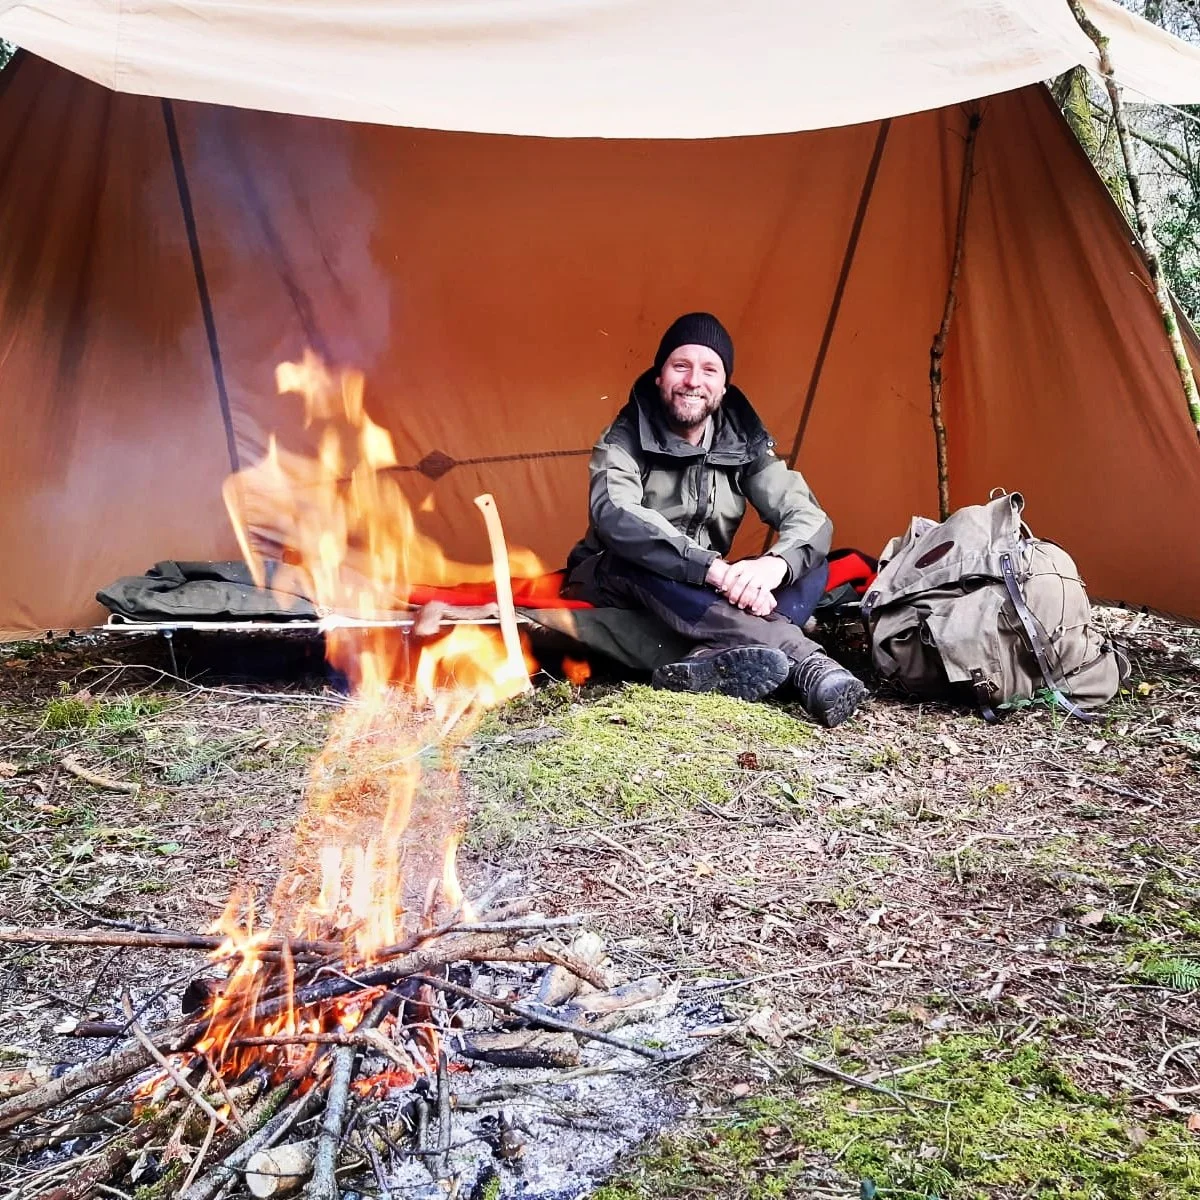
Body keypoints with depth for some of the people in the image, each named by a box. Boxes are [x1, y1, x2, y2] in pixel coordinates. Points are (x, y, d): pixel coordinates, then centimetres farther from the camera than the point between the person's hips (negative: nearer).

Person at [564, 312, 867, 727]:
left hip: (704, 595, 4)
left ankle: (712, 661, -47)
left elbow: (810, 519, -13)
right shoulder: (627, 438, -16)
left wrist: (775, 563, -39)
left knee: (812, 568, -17)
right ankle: (804, 660, -52)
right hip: (620, 583, -4)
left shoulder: (743, 441, -5)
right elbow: (613, 514, -37)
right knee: (639, 558, -39)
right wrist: (712, 568, -48)